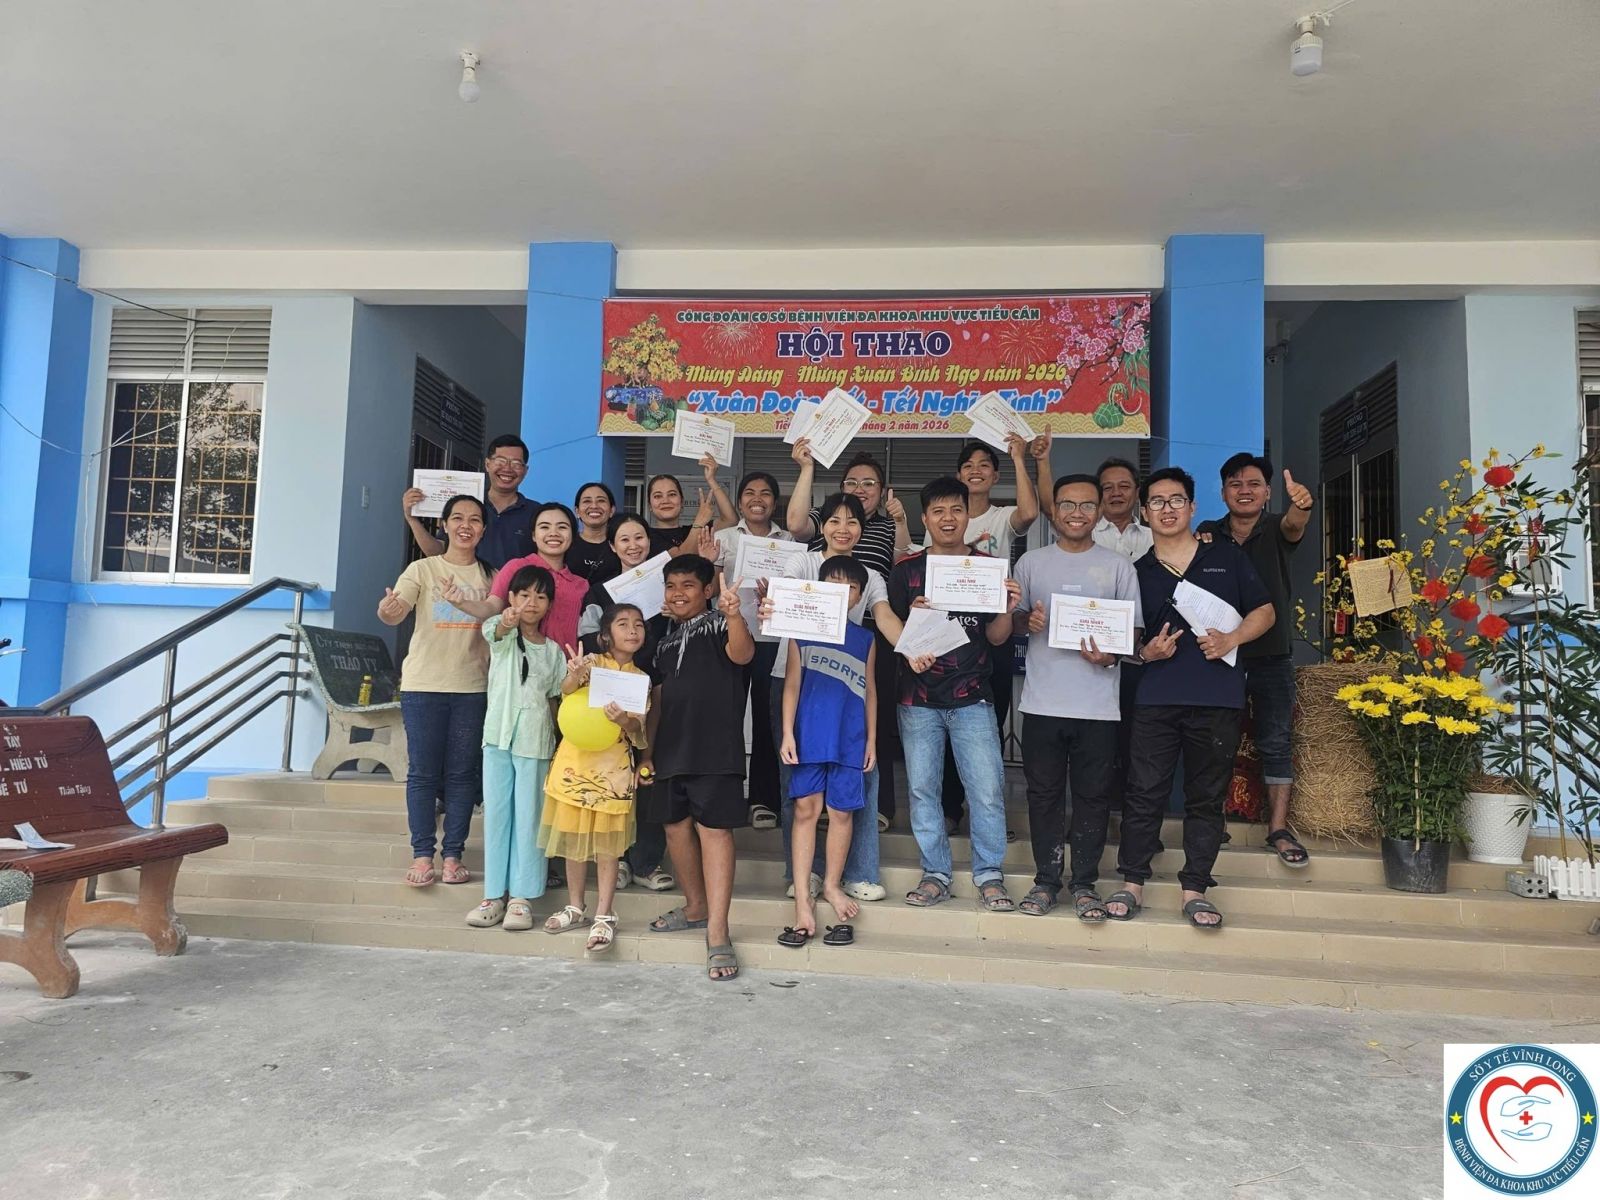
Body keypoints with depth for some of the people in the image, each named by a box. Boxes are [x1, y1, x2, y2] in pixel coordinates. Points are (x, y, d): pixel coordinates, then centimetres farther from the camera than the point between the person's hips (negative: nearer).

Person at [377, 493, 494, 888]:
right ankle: (422, 855, 9)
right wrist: (388, 611, -37)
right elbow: (396, 611, -14)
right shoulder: (423, 569, 1)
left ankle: (453, 855, 13)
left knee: (462, 774, 5)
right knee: (423, 771, 1)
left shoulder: (490, 576, 8)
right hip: (423, 684, -2)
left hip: (472, 686, 2)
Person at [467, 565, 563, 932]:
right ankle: (494, 894, 11)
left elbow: (557, 698, 12)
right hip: (498, 734, 0)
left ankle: (521, 896, 5)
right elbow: (497, 630, -22)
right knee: (496, 814, 3)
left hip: (535, 740, 1)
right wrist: (508, 620, -46)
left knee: (528, 816, 0)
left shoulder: (553, 650, 10)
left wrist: (558, 738, -2)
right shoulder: (502, 633, 4)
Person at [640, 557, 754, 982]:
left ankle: (717, 934, -8)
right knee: (676, 827, 13)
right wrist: (648, 751, 17)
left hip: (715, 747, -7)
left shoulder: (720, 625, -1)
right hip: (671, 751, 7)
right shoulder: (666, 640, 18)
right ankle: (695, 906, 32)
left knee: (713, 831, -9)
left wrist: (734, 614, -43)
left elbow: (743, 653, -24)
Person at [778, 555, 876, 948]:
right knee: (806, 809, 0)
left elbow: (869, 692, 13)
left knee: (841, 811, 6)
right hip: (809, 736, -1)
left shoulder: (865, 640, 10)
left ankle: (832, 885, 23)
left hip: (850, 739, 1)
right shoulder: (802, 632, 5)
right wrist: (787, 733, -4)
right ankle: (802, 898, 4)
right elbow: (792, 684, 3)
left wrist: (871, 739, 9)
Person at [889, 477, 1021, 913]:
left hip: (972, 697, 0)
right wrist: (913, 615, -16)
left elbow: (996, 637, 6)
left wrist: (1007, 609, -14)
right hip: (919, 699, 1)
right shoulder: (906, 570, 5)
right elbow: (890, 630, 5)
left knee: (987, 789, -3)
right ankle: (936, 875, 18)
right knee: (923, 788, 5)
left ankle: (990, 875, 11)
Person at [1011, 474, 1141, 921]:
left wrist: (1111, 656, -15)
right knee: (1044, 793, 7)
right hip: (1042, 701, 1)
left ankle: (1085, 883, 18)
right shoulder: (1031, 562, 8)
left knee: (1093, 795, 6)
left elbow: (1133, 630, 5)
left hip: (1099, 704, -1)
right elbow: (1010, 622, 13)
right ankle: (1046, 879, 20)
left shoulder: (1119, 567, 5)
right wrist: (1027, 621, -10)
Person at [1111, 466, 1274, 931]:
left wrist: (1231, 639, -7)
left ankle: (1194, 889, 16)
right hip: (1156, 699, 0)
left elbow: (1264, 612, 10)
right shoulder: (1137, 572, 12)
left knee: (1207, 796, 6)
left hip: (1218, 698, 0)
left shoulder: (1227, 557, 10)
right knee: (1145, 792, -1)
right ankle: (1132, 884, 9)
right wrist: (1146, 651, -7)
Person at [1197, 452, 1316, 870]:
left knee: (1277, 742, 0)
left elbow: (1293, 525, -25)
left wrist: (1301, 506, -49)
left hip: (1272, 655, -1)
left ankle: (1278, 829, 5)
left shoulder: (1275, 529, -1)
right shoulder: (1208, 534, 5)